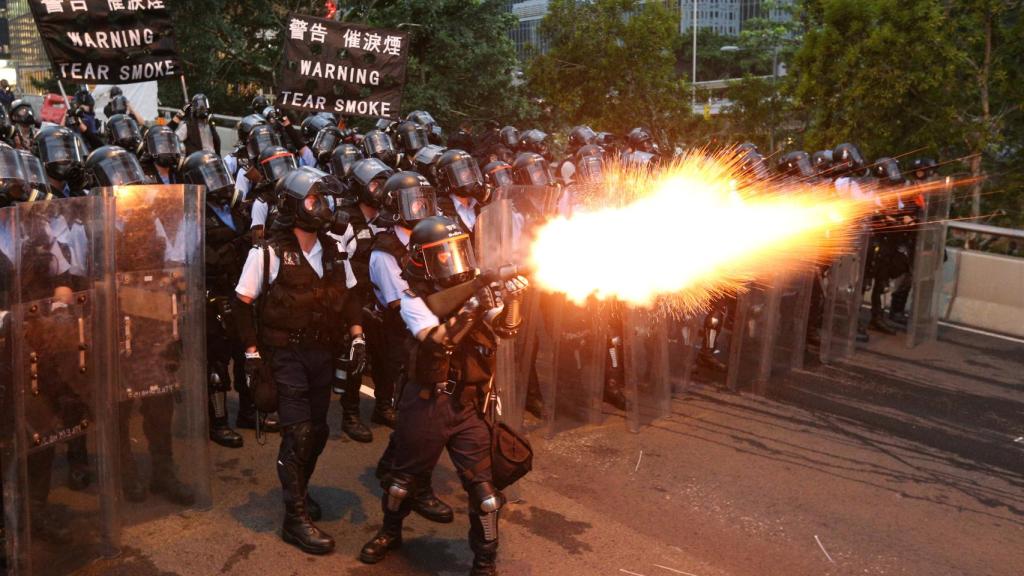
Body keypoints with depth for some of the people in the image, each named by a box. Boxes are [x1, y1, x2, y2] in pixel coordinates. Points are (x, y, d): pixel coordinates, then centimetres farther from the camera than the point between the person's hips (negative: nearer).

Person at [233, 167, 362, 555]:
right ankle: (296, 518, 3)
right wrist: (252, 352, -10)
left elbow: (347, 297, 13)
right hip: (285, 353, -5)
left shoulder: (333, 250, 5)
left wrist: (356, 335, 1)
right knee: (298, 433, -7)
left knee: (317, 430, 12)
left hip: (322, 352, 6)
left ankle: (297, 491, 36)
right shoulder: (268, 252, -11)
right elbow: (243, 303, -7)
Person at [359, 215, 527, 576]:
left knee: (482, 486, -2)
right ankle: (390, 533, 43)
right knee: (404, 475, 16)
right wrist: (470, 310, -34)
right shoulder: (414, 300, -7)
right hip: (427, 404, -2)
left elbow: (506, 329, -7)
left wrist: (511, 300, -25)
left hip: (469, 407, 2)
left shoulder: (474, 288, 3)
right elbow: (436, 342, -25)